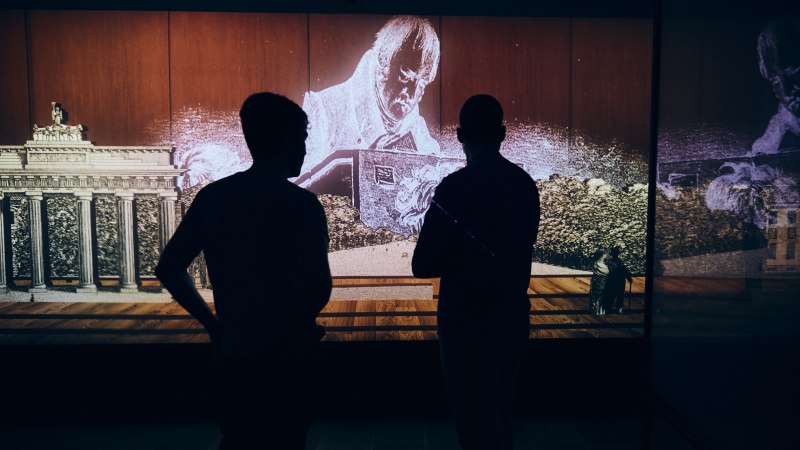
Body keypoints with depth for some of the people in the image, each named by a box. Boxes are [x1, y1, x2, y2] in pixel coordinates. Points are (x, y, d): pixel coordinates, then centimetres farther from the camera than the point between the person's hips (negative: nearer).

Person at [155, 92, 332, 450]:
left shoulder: (212, 196, 1)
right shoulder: (300, 203, -16)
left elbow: (168, 269, 6)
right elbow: (319, 289, -22)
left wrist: (213, 323, 11)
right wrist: (300, 324, -2)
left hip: (233, 358, 5)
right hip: (285, 361, -5)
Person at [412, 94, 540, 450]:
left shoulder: (455, 187, -18)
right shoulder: (525, 184, 0)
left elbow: (422, 265, -16)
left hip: (467, 322, -6)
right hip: (514, 317, 6)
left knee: (473, 416, 11)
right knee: (499, 411, 24)